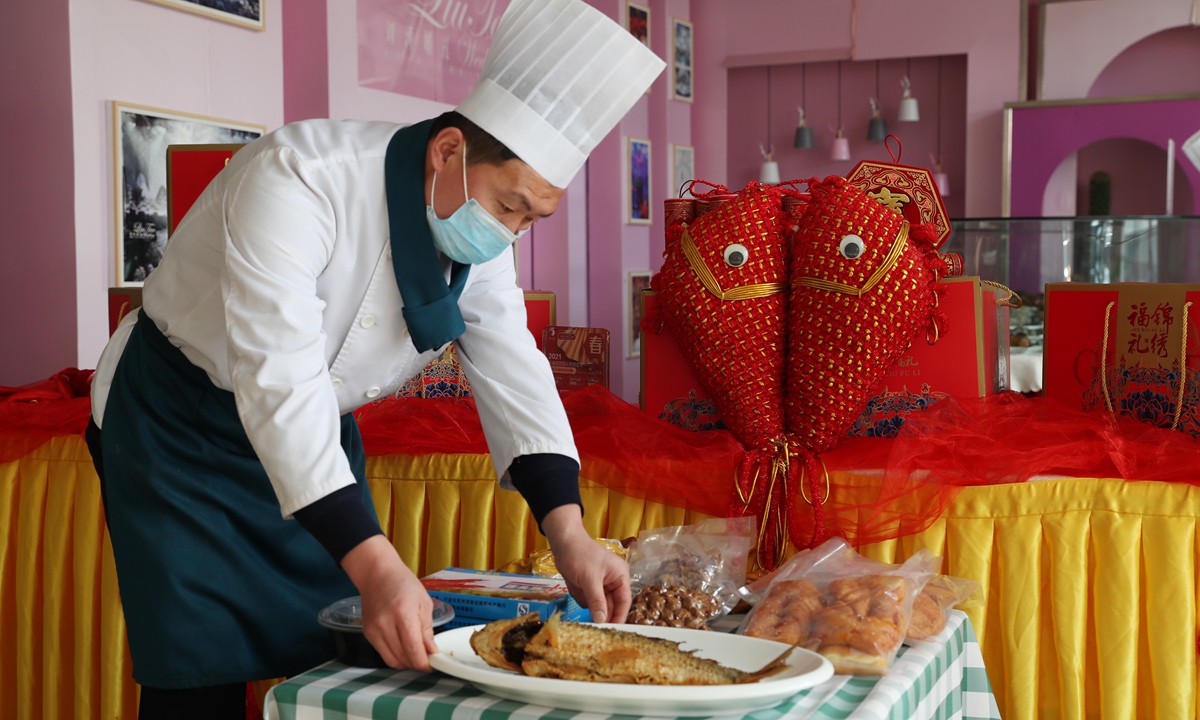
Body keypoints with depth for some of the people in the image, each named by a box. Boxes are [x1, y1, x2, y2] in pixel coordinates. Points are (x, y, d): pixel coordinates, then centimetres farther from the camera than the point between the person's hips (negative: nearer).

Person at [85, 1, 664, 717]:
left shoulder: (482, 234, -10)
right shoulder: (296, 179, -32)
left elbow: (513, 370, -13)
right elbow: (279, 386, -39)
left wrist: (569, 533, -27)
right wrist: (377, 567, -45)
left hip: (317, 431, 6)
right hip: (176, 418, -6)